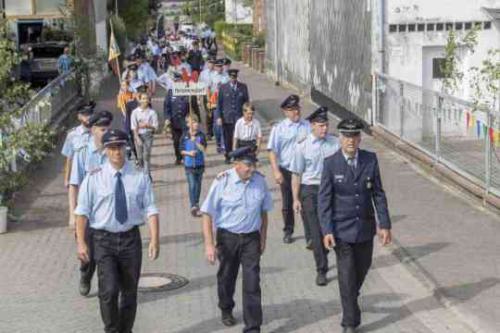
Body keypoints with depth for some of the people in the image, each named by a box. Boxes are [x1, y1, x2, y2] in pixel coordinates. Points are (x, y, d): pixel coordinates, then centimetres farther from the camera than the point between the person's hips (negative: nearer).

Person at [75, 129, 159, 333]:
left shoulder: (139, 178, -2)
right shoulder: (94, 178, -5)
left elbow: (151, 210, -4)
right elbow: (82, 212, -4)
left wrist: (154, 240, -13)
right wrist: (81, 242, -10)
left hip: (131, 238, 2)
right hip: (104, 240, -2)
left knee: (130, 291, 13)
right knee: (109, 290, -13)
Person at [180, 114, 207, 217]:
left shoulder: (201, 135, -1)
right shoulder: (185, 136, -3)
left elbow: (204, 148, -10)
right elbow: (181, 150, 2)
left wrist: (195, 141, -21)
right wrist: (189, 153, -15)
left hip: (200, 164, 2)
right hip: (189, 165, -2)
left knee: (198, 184, 12)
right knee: (192, 185, -9)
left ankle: (196, 203, 28)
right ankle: (193, 206, -12)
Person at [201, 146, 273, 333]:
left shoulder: (260, 180, -5)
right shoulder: (222, 182, -16)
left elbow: (264, 211, 9)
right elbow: (207, 214, -13)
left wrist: (263, 239, 13)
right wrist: (209, 244, -17)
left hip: (251, 237, 1)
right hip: (227, 237, -1)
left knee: (252, 282, -5)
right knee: (226, 277, 18)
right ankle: (226, 310, 46)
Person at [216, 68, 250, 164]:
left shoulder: (243, 87, 5)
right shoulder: (223, 87, 3)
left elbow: (246, 101, 10)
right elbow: (219, 103, 4)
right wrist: (219, 117, -3)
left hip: (239, 117, 0)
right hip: (227, 118, 0)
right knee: (228, 138, 7)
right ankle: (228, 157, 21)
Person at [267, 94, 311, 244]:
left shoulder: (307, 126, 1)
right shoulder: (279, 128, -5)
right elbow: (273, 151, -7)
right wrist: (276, 171, -13)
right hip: (286, 171, 0)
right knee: (287, 203, 13)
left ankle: (310, 234, 10)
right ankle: (288, 232, 30)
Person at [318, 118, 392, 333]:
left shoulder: (370, 160, -3)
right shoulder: (331, 164, -10)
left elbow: (378, 194, 1)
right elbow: (324, 200, -8)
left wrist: (385, 225, -3)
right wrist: (327, 231, -15)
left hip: (365, 227, 3)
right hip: (342, 229, -3)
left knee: (362, 269, 18)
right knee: (347, 276, 0)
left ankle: (350, 299, 48)